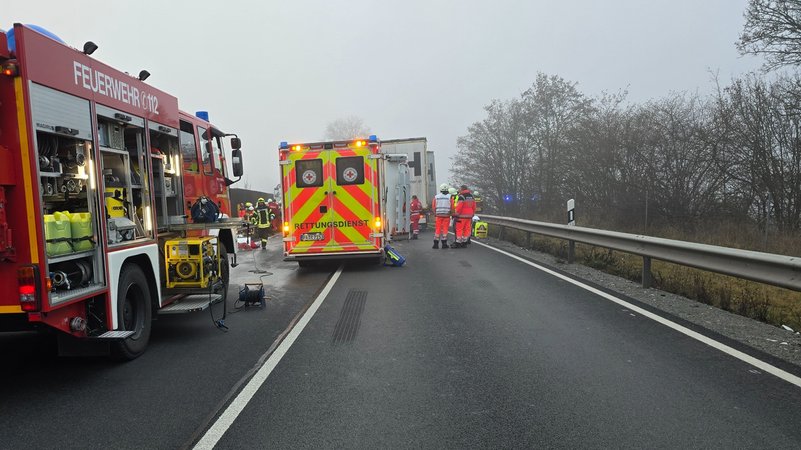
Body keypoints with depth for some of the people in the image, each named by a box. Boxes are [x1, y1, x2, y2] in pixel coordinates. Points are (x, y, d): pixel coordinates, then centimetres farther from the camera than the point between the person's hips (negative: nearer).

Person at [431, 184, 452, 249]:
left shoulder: (436, 197, 1)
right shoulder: (449, 197, -3)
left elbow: (433, 207, 2)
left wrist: (435, 213, 16)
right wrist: (452, 213, 10)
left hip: (438, 215, 1)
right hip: (447, 215, -1)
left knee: (437, 229, 5)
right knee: (445, 229, 4)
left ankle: (436, 244, 6)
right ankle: (444, 244, 5)